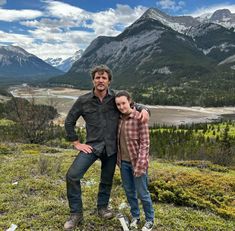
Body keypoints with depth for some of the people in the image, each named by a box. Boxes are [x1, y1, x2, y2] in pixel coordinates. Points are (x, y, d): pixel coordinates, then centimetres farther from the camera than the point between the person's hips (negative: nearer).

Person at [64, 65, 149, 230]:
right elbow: (69, 122, 3)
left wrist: (144, 110, -16)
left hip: (111, 147, 1)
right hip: (92, 146, -1)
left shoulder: (116, 98, -5)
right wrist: (77, 143, -2)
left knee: (107, 180, 15)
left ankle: (102, 207, 42)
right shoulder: (83, 101, -5)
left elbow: (133, 105, 8)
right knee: (72, 175, -11)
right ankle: (76, 214, 8)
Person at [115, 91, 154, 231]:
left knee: (142, 193, 6)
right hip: (124, 162, 6)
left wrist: (140, 164, -20)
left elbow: (145, 143, -16)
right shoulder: (120, 118, 4)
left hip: (137, 161, -6)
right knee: (129, 191, 17)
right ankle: (135, 217, 37)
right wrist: (119, 159, 11)